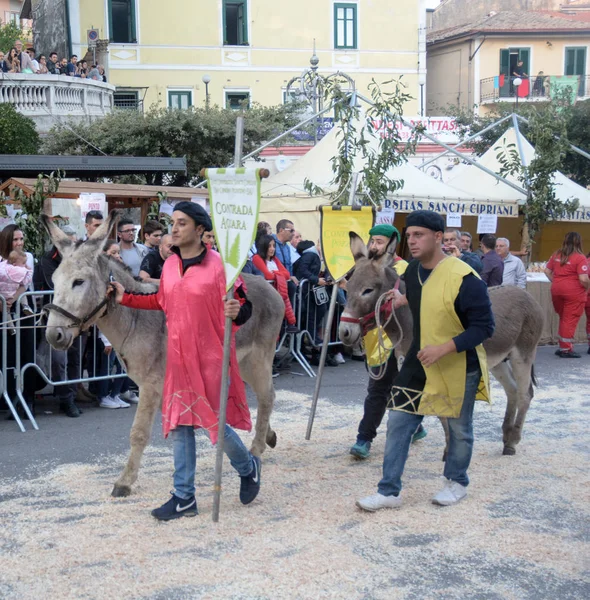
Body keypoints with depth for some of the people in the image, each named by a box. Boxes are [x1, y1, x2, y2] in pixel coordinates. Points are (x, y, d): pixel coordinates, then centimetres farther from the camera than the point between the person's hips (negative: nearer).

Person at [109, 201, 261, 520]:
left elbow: (243, 307, -12)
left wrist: (236, 312, -34)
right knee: (180, 424, 10)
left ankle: (248, 467, 33)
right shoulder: (169, 265, 6)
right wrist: (126, 298, 14)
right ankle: (184, 498, 20)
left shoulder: (218, 266, -13)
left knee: (214, 422, 1)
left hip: (210, 359, -6)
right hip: (178, 359, 7)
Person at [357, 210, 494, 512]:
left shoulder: (464, 278, -23)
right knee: (398, 423, 3)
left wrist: (443, 348, -28)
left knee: (459, 428, 13)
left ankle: (456, 483, 37)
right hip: (419, 363, 6)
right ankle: (389, 491, 11)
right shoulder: (413, 271, -1)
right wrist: (404, 300, 1)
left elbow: (484, 326, -21)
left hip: (459, 368, -6)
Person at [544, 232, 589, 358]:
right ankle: (566, 349, 7)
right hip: (573, 292, -6)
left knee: (563, 318, 19)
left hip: (557, 290, 6)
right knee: (570, 320, 2)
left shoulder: (557, 255, 5)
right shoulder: (580, 258, -14)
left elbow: (547, 271, 11)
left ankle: (563, 346, 22)